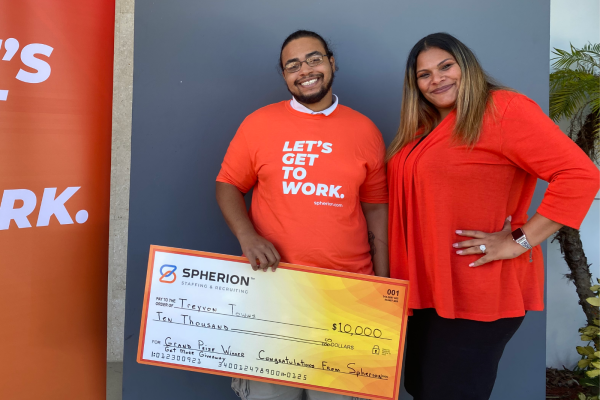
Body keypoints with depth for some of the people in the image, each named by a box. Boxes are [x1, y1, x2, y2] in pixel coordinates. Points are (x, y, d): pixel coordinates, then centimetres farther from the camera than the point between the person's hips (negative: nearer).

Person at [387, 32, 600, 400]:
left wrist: (520, 242, -22)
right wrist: (408, 278, 8)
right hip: (428, 285, 9)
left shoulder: (502, 109, -15)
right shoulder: (425, 128, 12)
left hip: (479, 292, -8)